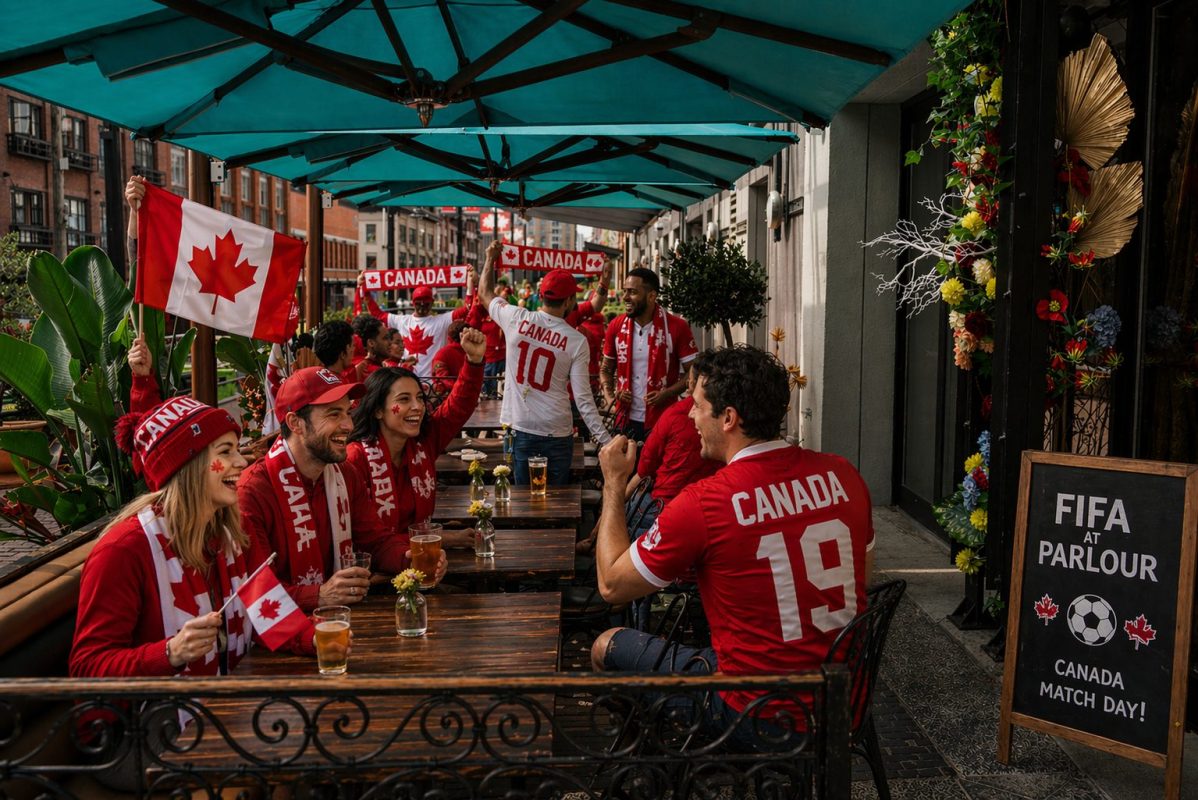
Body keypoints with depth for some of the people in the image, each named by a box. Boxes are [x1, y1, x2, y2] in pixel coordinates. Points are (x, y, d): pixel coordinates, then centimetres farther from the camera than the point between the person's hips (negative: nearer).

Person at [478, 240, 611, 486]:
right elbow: (583, 398, -10)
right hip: (558, 434, -1)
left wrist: (490, 259, 32)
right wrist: (604, 438, -7)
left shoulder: (517, 319, -4)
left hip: (521, 429, 2)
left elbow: (485, 294, 17)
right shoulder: (577, 341, -8)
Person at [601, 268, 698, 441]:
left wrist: (667, 394, -19)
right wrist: (609, 398, -5)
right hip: (625, 420, 3)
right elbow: (606, 370, 13)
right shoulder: (616, 326, 2)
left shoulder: (676, 327, -10)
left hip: (662, 420, -3)